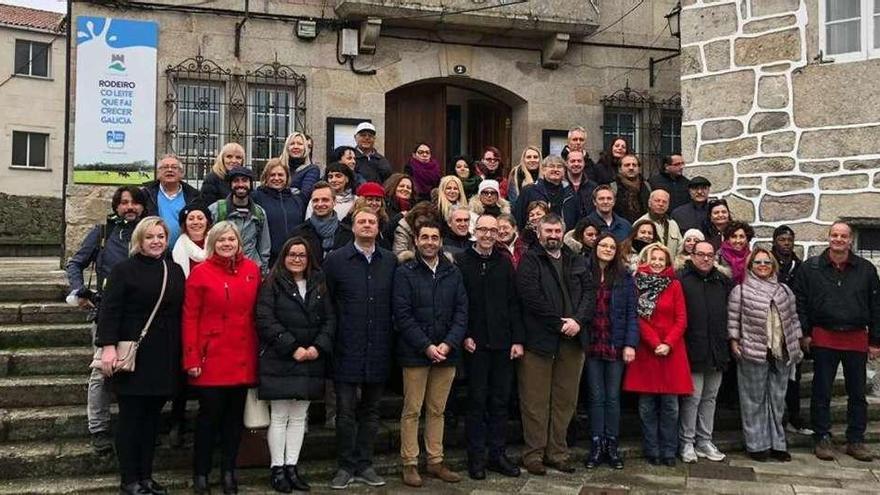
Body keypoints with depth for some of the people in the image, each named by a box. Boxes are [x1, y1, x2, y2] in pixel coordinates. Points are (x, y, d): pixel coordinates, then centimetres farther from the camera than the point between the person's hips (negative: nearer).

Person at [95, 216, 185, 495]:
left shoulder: (175, 271, 12)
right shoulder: (124, 270, -3)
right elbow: (110, 311, -9)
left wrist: (181, 354, 8)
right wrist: (108, 346, -19)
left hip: (165, 357, 5)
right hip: (133, 355, -5)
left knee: (152, 416, 10)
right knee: (131, 416, 1)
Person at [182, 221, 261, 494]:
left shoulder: (252, 270, 5)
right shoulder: (200, 273, -4)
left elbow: (257, 312, 10)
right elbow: (190, 318, -5)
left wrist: (259, 351, 5)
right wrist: (192, 359, -10)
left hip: (243, 358, 3)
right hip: (211, 358, -3)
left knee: (235, 415, 11)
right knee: (209, 414, 4)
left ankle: (228, 471, 23)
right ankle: (201, 472, 19)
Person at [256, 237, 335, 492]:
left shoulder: (319, 286, 12)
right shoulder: (272, 284, -2)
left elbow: (329, 319, 8)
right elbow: (266, 321, -11)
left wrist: (319, 347, -8)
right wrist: (292, 347, -15)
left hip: (311, 362, 4)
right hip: (278, 361, -4)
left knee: (299, 417, 8)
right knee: (279, 417, 1)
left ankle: (292, 466, 15)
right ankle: (277, 468, 9)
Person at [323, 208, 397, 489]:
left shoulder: (390, 261, 6)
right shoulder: (336, 260, -2)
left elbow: (396, 303, 9)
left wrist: (389, 338, 5)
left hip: (378, 350, 3)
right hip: (348, 350, -3)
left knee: (370, 411, 12)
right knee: (346, 410, 4)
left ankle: (364, 465, 23)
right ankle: (346, 466, 16)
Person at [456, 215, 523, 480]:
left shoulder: (504, 263, 8)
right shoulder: (461, 261, -3)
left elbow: (513, 304, 7)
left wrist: (517, 339, 1)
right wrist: (463, 336, -11)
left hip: (503, 343, 3)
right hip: (475, 343, -3)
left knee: (500, 401, 9)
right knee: (477, 401, 4)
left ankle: (497, 454, 19)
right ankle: (477, 457, 14)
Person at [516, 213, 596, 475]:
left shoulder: (576, 261, 16)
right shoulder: (529, 260, 0)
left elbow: (589, 292, 7)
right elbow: (530, 296, -12)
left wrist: (578, 321, -10)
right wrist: (560, 323, -12)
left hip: (572, 340, 5)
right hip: (539, 339, -5)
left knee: (565, 400, 10)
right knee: (536, 401, 1)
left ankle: (557, 452, 20)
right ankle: (533, 453, 11)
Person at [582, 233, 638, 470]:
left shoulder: (625, 278, 3)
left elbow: (631, 314, 0)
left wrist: (630, 344, -9)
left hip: (615, 345, 0)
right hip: (591, 344, 0)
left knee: (612, 397, 6)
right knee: (596, 397, 6)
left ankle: (612, 446, 15)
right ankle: (596, 446, 13)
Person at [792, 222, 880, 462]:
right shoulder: (810, 268, 0)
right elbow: (799, 302, 1)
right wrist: (804, 333, -5)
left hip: (857, 339, 2)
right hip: (823, 338, -2)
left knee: (857, 393, 9)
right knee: (821, 392, 4)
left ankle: (856, 440, 20)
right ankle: (822, 439, 14)